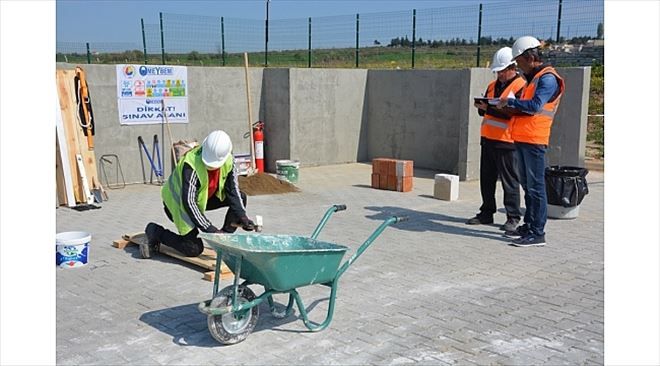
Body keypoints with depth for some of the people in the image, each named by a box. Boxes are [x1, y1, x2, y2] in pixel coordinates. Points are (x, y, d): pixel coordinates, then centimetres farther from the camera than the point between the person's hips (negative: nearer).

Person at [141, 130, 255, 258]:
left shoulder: (228, 161, -17)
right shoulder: (191, 166, -37)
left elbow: (232, 190, -9)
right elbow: (188, 202, -36)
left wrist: (242, 216, -22)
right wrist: (209, 229, -37)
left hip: (203, 198, 7)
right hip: (177, 202, -7)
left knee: (241, 198, -8)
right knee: (194, 249, -15)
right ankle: (156, 232, 3)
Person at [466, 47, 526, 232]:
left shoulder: (521, 86, -7)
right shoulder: (493, 85, 17)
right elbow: (484, 111, 20)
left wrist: (489, 108, -22)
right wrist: (481, 107, -3)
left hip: (506, 141, -7)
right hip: (488, 139, 8)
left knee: (509, 181, -2)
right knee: (486, 179, 12)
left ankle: (513, 217, 4)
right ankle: (486, 213, 22)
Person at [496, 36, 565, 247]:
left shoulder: (547, 78, -11)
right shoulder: (533, 78, 20)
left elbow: (535, 106, -23)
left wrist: (509, 102, -13)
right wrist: (509, 106, 5)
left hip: (534, 140, -10)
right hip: (522, 139, 10)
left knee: (535, 186, -7)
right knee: (527, 185, 15)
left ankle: (538, 233, -4)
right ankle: (528, 226, 24)